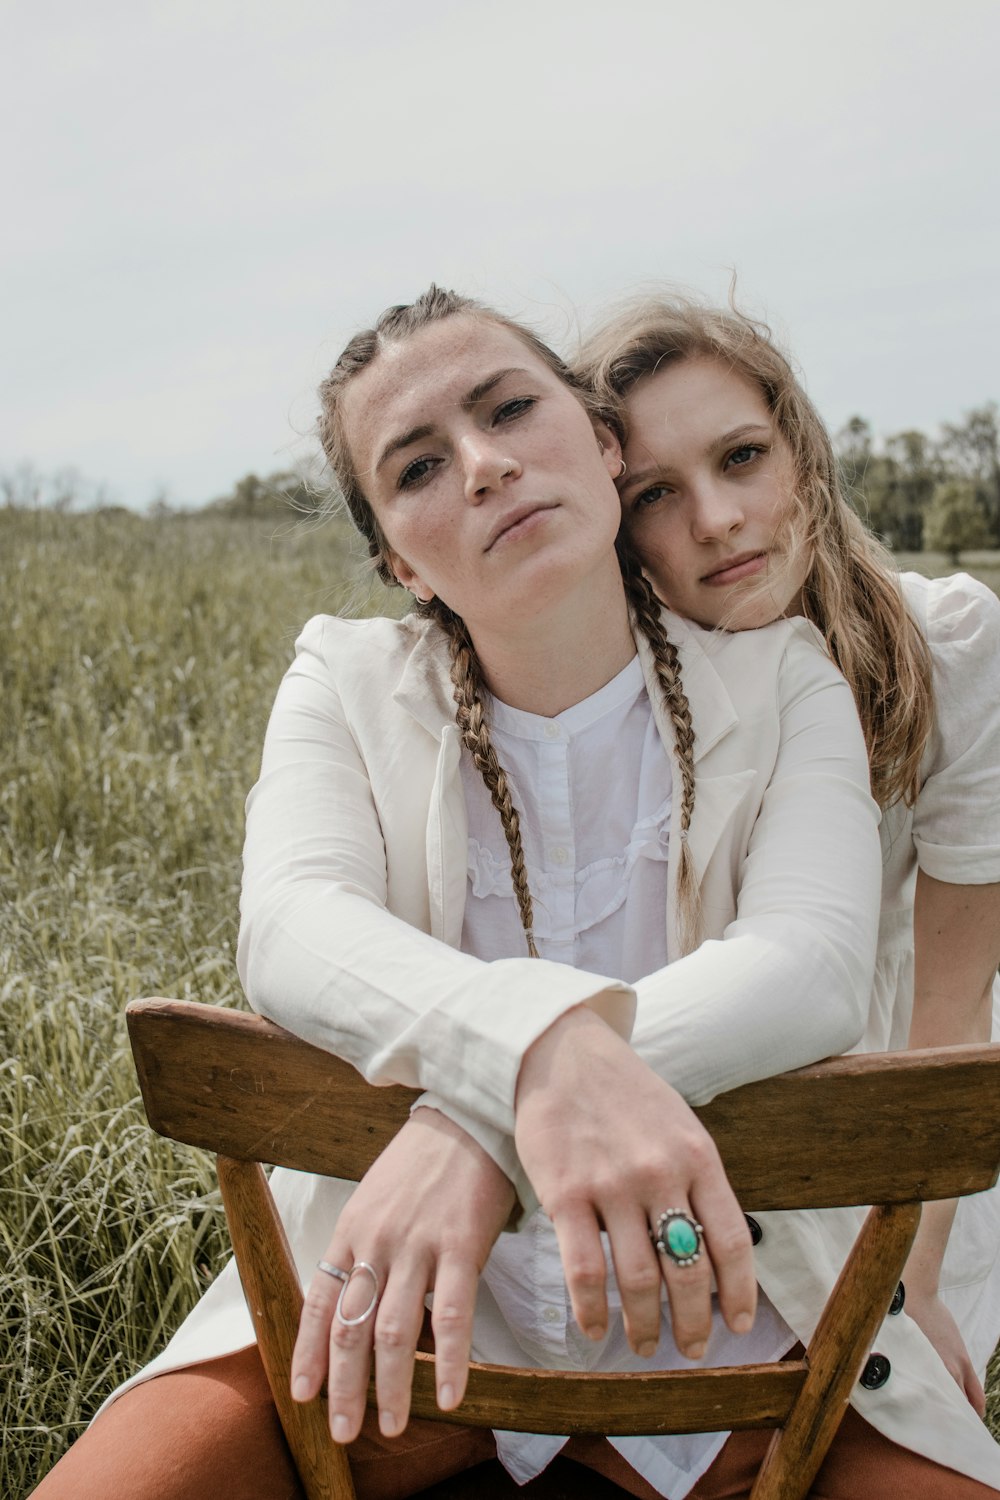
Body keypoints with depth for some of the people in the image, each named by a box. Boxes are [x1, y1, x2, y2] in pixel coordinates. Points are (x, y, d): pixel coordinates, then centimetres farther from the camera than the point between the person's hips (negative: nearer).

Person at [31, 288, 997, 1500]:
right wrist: (542, 1044, -42)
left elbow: (816, 964, -20)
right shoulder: (349, 679, -1)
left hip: (699, 1293, 1)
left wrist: (479, 1119, -35)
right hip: (393, 1270, 0)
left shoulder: (777, 680, -3)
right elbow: (291, 927, -20)